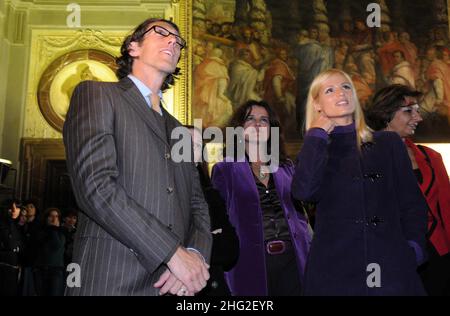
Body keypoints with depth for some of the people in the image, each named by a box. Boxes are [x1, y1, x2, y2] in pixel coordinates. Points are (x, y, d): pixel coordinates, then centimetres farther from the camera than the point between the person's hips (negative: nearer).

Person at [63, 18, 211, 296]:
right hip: (113, 280, -5)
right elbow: (94, 185, -12)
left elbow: (197, 206, 13)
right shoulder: (95, 94, 1)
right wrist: (174, 252, -16)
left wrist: (196, 254, -9)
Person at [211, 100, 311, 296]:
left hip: (292, 261, 4)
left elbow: (298, 213, 17)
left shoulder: (286, 168, 14)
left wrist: (306, 247, 5)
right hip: (250, 263, -3)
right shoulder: (225, 169, 3)